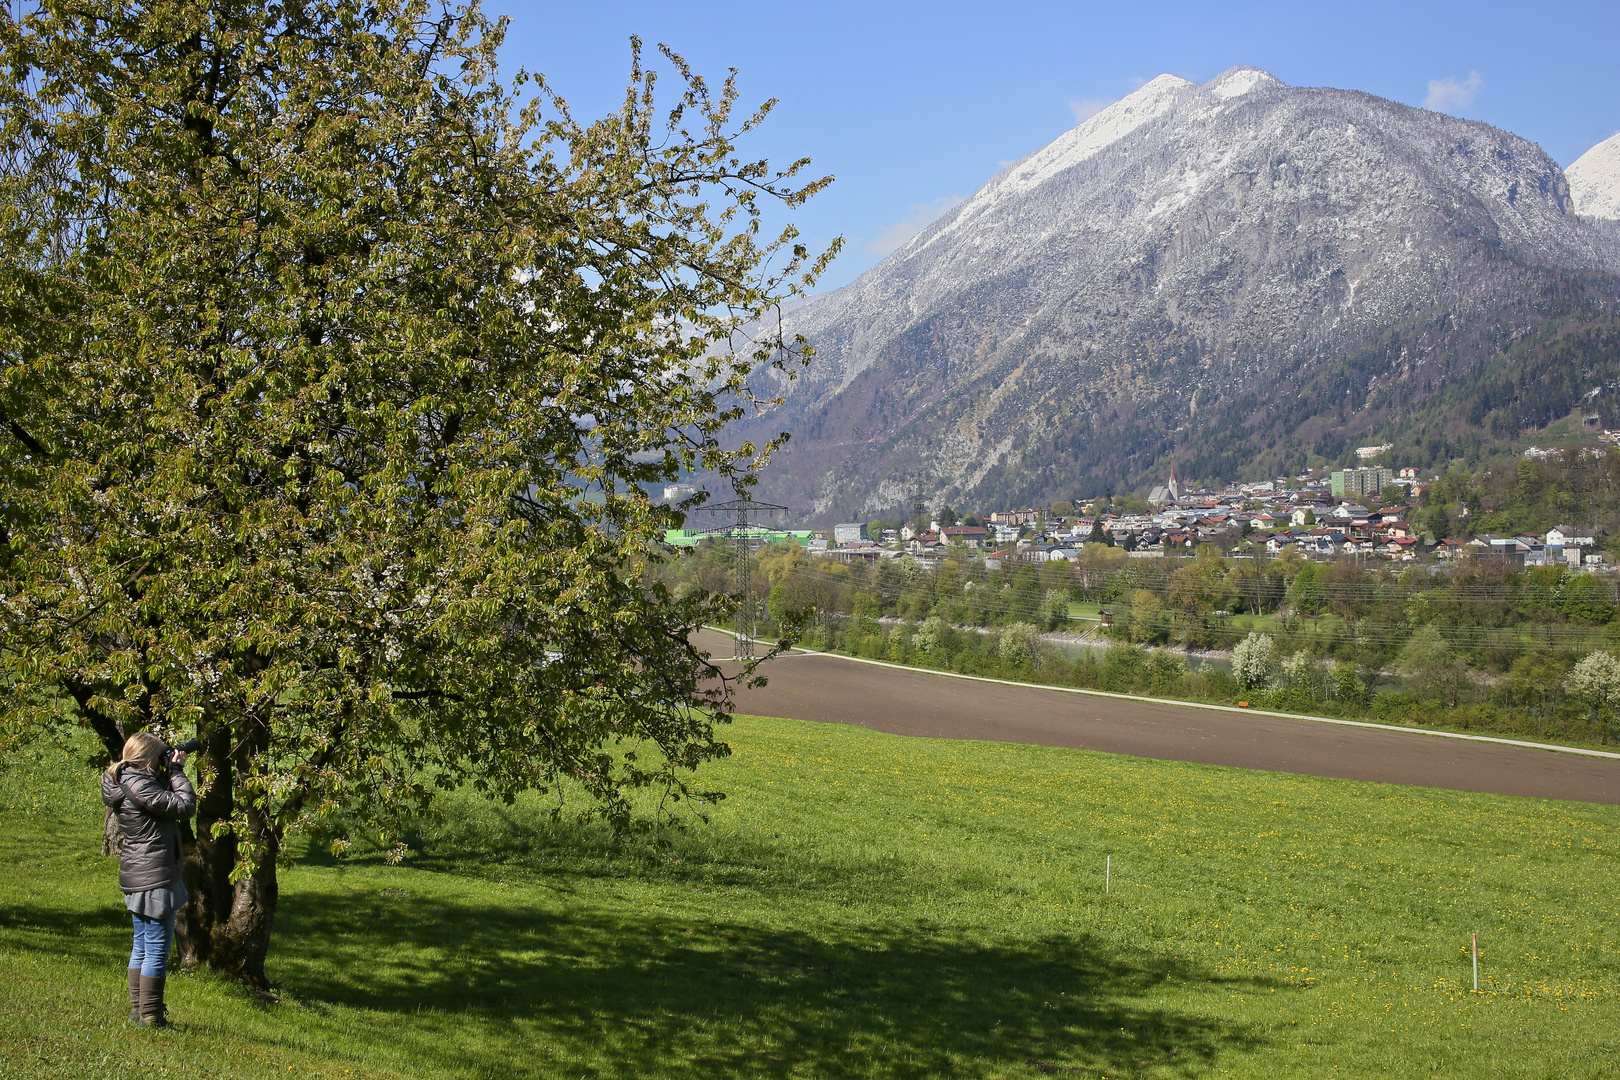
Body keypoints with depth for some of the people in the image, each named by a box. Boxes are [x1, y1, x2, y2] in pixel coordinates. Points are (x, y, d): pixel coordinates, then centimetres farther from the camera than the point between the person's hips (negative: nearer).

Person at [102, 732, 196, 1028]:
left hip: (136, 877, 10)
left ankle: (138, 1009, 24)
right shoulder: (139, 786, -20)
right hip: (155, 877, -10)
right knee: (157, 948, -3)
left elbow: (162, 798, 17)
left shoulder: (122, 782, 10)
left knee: (142, 945, 18)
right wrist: (176, 771, -9)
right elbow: (185, 806, -19)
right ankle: (150, 1015, 2)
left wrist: (170, 773, 6)